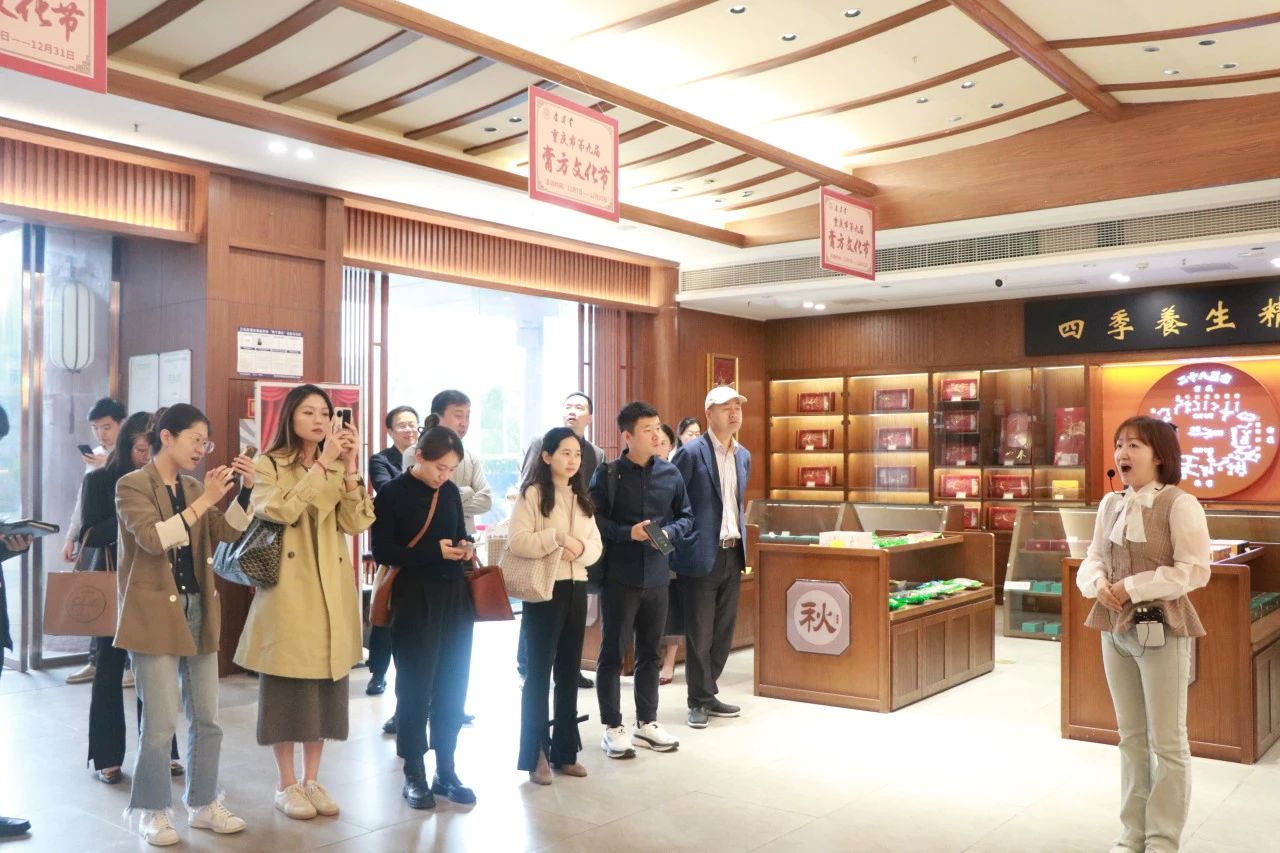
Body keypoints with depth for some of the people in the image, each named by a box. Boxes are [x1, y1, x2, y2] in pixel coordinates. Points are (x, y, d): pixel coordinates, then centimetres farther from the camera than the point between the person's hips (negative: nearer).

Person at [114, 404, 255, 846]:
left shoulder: (194, 487, 12)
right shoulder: (132, 485, -7)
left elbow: (227, 533, 3)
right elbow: (152, 538, -21)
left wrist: (245, 489, -10)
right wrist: (203, 501, -23)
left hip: (199, 611, 6)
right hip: (156, 614, -6)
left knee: (206, 717, 10)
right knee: (161, 720, -4)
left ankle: (203, 804, 23)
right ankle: (152, 811, 13)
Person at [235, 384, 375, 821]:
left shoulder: (337, 469, 11)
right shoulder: (269, 465, -2)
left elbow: (357, 523, -3)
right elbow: (282, 510, -22)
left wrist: (349, 467, -12)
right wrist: (322, 465, -20)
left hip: (332, 591, 5)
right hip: (288, 589, -4)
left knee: (324, 687, 10)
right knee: (286, 687, 3)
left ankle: (312, 780, 22)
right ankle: (286, 784, 17)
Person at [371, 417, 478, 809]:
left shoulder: (451, 492, 7)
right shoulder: (392, 494, -8)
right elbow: (382, 552, -12)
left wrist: (466, 546, -4)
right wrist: (435, 551, -20)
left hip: (454, 597, 5)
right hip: (415, 599, -5)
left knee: (452, 685, 9)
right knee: (415, 686, 3)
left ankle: (446, 770, 20)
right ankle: (414, 774, 15)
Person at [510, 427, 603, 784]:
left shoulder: (581, 498, 13)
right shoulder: (532, 493, -7)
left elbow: (596, 546, 9)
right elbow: (518, 542, -17)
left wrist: (579, 548, -12)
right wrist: (558, 539, -22)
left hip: (576, 589, 6)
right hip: (545, 591, -6)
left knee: (569, 670, 10)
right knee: (540, 669, 0)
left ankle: (565, 750, 20)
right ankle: (536, 754, 8)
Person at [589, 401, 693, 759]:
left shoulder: (670, 473, 3)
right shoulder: (607, 474, -6)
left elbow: (687, 517, 9)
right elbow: (592, 521, -9)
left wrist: (669, 533, -10)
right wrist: (628, 533, -20)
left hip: (657, 576, 4)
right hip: (619, 577, -4)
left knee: (650, 652, 13)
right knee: (613, 652, 4)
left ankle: (647, 722, 26)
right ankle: (612, 727, 15)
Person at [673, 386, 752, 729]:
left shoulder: (743, 456, 11)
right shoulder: (691, 453, -12)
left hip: (733, 554, 7)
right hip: (701, 556, -7)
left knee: (724, 631, 13)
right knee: (699, 633, 2)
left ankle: (708, 694, 26)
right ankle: (700, 700, 15)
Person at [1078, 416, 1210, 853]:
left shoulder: (1180, 505, -12)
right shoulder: (1110, 504, 7)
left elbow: (1195, 570, -17)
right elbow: (1092, 560, 11)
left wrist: (1134, 587, -20)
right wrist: (1098, 583, -11)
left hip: (1162, 631, -6)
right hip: (1115, 629, 6)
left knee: (1167, 741, 6)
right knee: (1131, 738, 16)